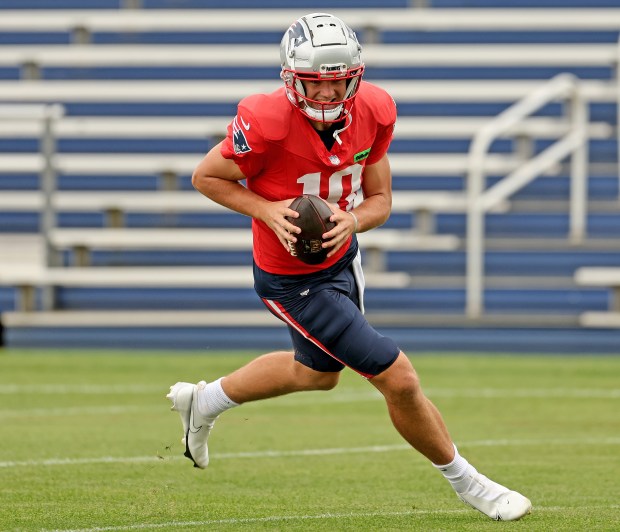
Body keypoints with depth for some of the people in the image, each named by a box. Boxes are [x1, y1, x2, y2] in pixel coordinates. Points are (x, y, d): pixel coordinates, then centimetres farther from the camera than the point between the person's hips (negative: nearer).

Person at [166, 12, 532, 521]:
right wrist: (268, 211, -28)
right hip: (294, 282, -8)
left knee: (317, 372, 32)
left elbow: (380, 200, -2)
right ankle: (467, 483, 16)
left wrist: (351, 220, -24)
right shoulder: (269, 122, -31)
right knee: (398, 378, -6)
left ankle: (204, 402, 53)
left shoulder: (373, 112, -13)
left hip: (342, 257, 8)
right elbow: (206, 176, -15)